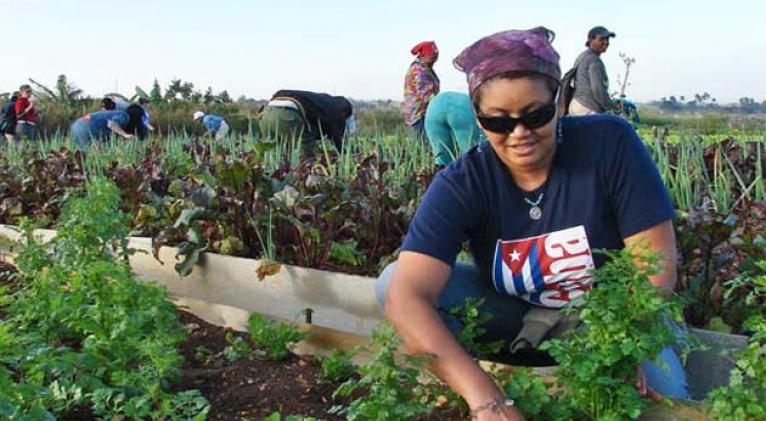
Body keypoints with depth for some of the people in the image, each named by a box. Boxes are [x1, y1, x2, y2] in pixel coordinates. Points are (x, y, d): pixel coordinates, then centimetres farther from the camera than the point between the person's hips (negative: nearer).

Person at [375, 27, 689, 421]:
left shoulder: (609, 142, -20)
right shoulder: (461, 185, -22)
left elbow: (656, 262, -17)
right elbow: (406, 296, -36)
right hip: (512, 317, 1)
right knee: (392, 281, -21)